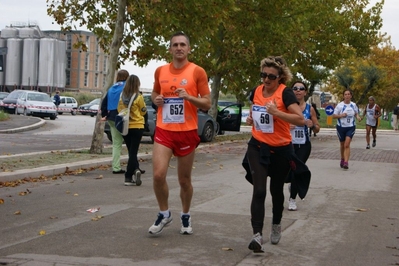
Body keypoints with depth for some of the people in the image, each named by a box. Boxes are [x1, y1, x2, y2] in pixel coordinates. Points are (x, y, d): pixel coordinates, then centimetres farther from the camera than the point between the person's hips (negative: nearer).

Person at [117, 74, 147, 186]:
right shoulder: (138, 97, -13)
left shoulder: (122, 96, -3)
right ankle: (128, 177, -6)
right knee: (133, 152, 1)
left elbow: (119, 109, 8)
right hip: (137, 126, -3)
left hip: (125, 126, 3)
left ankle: (135, 169, 1)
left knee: (131, 151, 15)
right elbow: (143, 111, -1)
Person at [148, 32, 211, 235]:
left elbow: (207, 104, -4)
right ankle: (164, 214, 10)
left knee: (184, 180, 8)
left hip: (187, 132, -2)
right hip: (164, 131, 2)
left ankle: (185, 216, 31)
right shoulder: (160, 71, 6)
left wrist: (189, 97, -21)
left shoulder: (197, 72, -5)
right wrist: (156, 99, 0)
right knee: (158, 174, -13)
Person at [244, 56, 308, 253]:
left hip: (281, 150, -3)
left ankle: (276, 225, 40)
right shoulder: (256, 91, 1)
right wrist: (250, 118, 0)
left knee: (276, 190, 14)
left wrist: (276, 112, -33)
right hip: (257, 147, 3)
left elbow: (301, 120, -25)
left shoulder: (285, 93, -15)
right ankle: (257, 235, -14)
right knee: (259, 190, -11)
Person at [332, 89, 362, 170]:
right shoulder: (340, 105, -7)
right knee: (342, 145, 13)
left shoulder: (353, 105, 1)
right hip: (341, 127, 0)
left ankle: (346, 162, -18)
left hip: (351, 127, 0)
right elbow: (334, 116, -4)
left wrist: (358, 117, -7)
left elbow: (356, 113, 15)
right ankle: (342, 159, 36)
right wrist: (341, 115, -21)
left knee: (347, 145, -14)